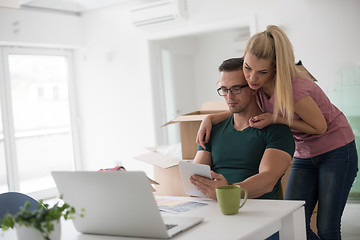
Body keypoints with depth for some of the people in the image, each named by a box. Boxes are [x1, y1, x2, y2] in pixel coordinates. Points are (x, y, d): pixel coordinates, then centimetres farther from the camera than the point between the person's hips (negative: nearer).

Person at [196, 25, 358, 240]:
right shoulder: (257, 85, -12)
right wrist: (210, 119, -9)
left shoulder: (294, 89, -32)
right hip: (304, 155, 6)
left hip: (337, 150, -6)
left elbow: (320, 126, -17)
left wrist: (274, 119, -24)